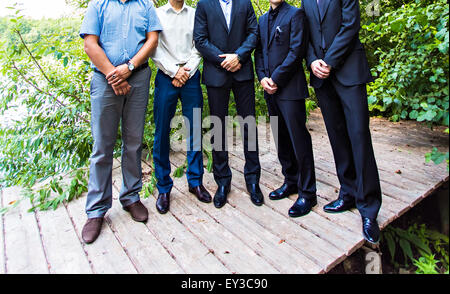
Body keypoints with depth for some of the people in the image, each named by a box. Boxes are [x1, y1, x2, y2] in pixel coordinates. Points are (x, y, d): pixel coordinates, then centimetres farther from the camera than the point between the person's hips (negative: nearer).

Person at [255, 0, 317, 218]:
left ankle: (307, 193, 3)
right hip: (270, 89, 7)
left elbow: (297, 51, -10)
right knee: (281, 139, 12)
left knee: (299, 139, -6)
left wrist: (275, 78, -13)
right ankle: (291, 181, 26)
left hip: (289, 87, -6)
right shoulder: (263, 19, 20)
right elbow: (259, 51, 16)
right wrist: (262, 77, -1)